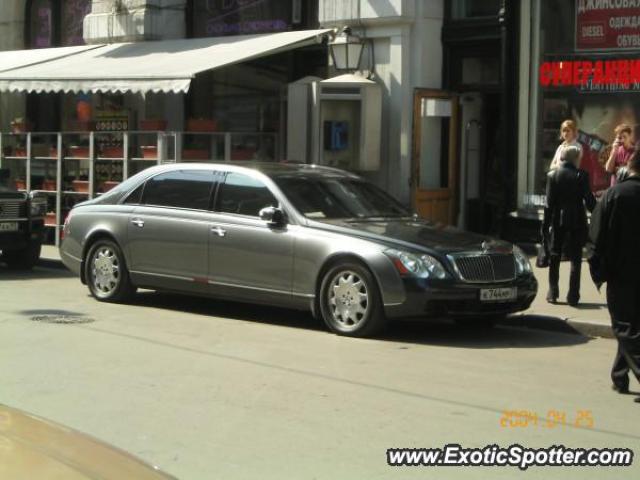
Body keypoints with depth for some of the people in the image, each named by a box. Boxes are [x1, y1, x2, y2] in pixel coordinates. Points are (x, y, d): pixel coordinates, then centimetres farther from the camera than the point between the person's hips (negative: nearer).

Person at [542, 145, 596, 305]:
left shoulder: (552, 175, -4)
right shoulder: (581, 175, -9)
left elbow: (549, 203, -4)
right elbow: (589, 200, -10)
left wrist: (545, 225, 0)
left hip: (557, 222, 2)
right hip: (576, 222, -2)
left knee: (554, 259, 14)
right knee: (575, 259, 5)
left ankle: (552, 293, 15)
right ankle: (573, 296, 1)